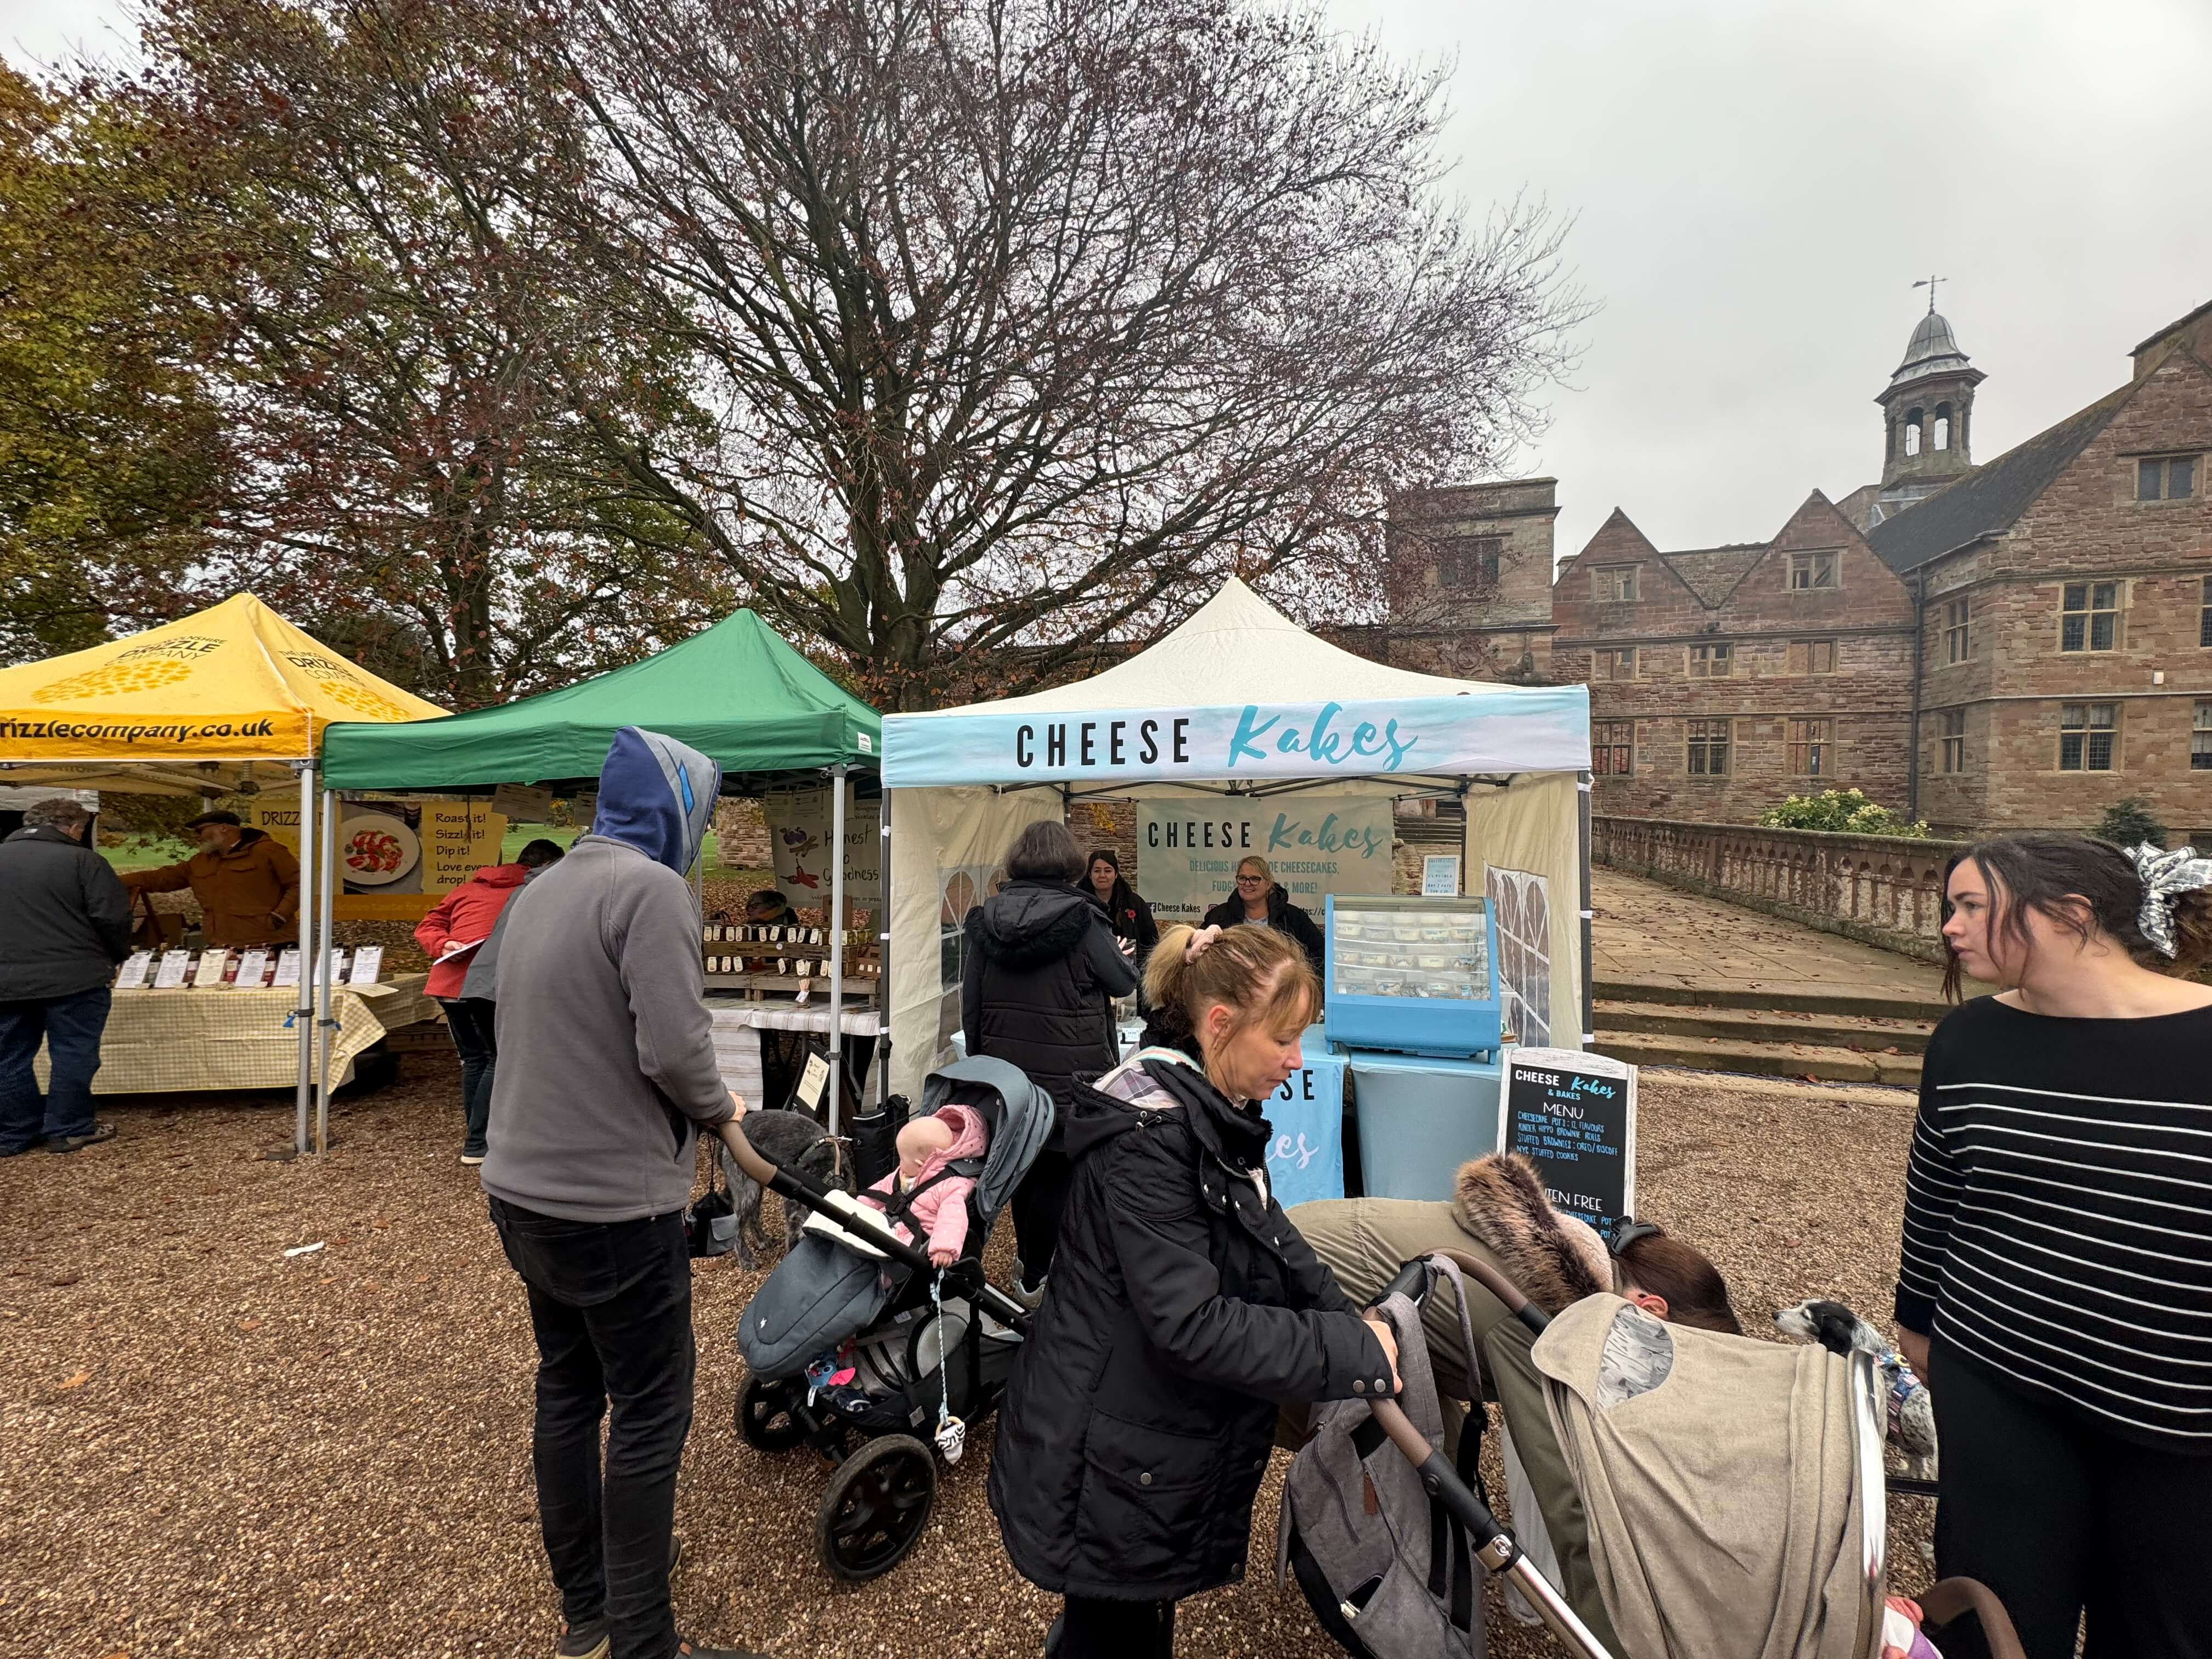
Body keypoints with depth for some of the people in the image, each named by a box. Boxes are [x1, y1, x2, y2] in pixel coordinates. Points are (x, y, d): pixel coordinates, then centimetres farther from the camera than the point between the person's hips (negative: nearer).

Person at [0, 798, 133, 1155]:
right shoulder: (82, 860, -10)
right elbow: (113, 918, -13)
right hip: (74, 977, -5)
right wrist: (116, 957, 6)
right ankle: (69, 1130, 11)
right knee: (73, 1054, 5)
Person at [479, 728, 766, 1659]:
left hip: (523, 1189, 9)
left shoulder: (539, 891, 9)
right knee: (649, 1416, 5)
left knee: (567, 1394, 21)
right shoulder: (650, 887, -18)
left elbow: (555, 1035, 10)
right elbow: (673, 1047, -24)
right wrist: (719, 1112, -5)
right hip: (613, 1204, -9)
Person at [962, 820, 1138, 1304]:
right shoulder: (1081, 920, -15)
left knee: (1025, 1166, 20)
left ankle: (1029, 1261, 35)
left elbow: (970, 1005, 4)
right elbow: (1125, 983, -3)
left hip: (1005, 1072, 5)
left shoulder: (984, 920, -1)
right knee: (1059, 1173, 9)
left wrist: (981, 1061, 16)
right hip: (1067, 1077, -5)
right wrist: (1119, 960, 18)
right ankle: (1035, 1275, 16)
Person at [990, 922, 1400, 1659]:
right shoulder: (1147, 1137, -28)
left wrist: (1358, 1329, -7)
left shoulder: (1219, 1118, 2)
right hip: (1106, 1472, -8)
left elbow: (1274, 1242, 6)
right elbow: (1192, 1324, -30)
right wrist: (1353, 1354, -23)